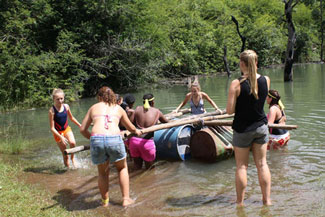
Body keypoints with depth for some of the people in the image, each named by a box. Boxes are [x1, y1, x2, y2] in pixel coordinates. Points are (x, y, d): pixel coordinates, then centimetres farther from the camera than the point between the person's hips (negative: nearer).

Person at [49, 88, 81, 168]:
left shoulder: (66, 106, -6)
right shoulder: (52, 111, -19)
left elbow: (71, 118, 15)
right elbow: (52, 128, -18)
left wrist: (80, 125, 21)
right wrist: (61, 137, -27)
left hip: (67, 129, 3)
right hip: (58, 132, -3)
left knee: (72, 143, -27)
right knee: (65, 155, -1)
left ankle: (72, 158, 0)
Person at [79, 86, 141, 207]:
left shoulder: (93, 108, 23)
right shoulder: (118, 108, 24)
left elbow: (82, 130, 22)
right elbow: (130, 127, 37)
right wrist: (137, 131, 59)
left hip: (96, 139, 0)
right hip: (114, 139, 0)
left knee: (102, 172, 22)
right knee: (122, 167, 24)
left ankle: (105, 201, 30)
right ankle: (126, 199, 22)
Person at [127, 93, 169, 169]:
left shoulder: (138, 109, 9)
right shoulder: (156, 111, 8)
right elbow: (166, 122, 23)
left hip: (134, 140, 3)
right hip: (147, 142, -3)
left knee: (137, 166, 18)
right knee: (149, 168, 11)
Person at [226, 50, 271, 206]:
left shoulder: (236, 84, -19)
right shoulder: (266, 80, -6)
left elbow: (230, 110, -17)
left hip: (242, 129, -3)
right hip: (261, 127, 4)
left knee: (241, 166, 8)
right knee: (262, 164, 14)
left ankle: (240, 202, 18)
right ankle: (267, 200, 20)